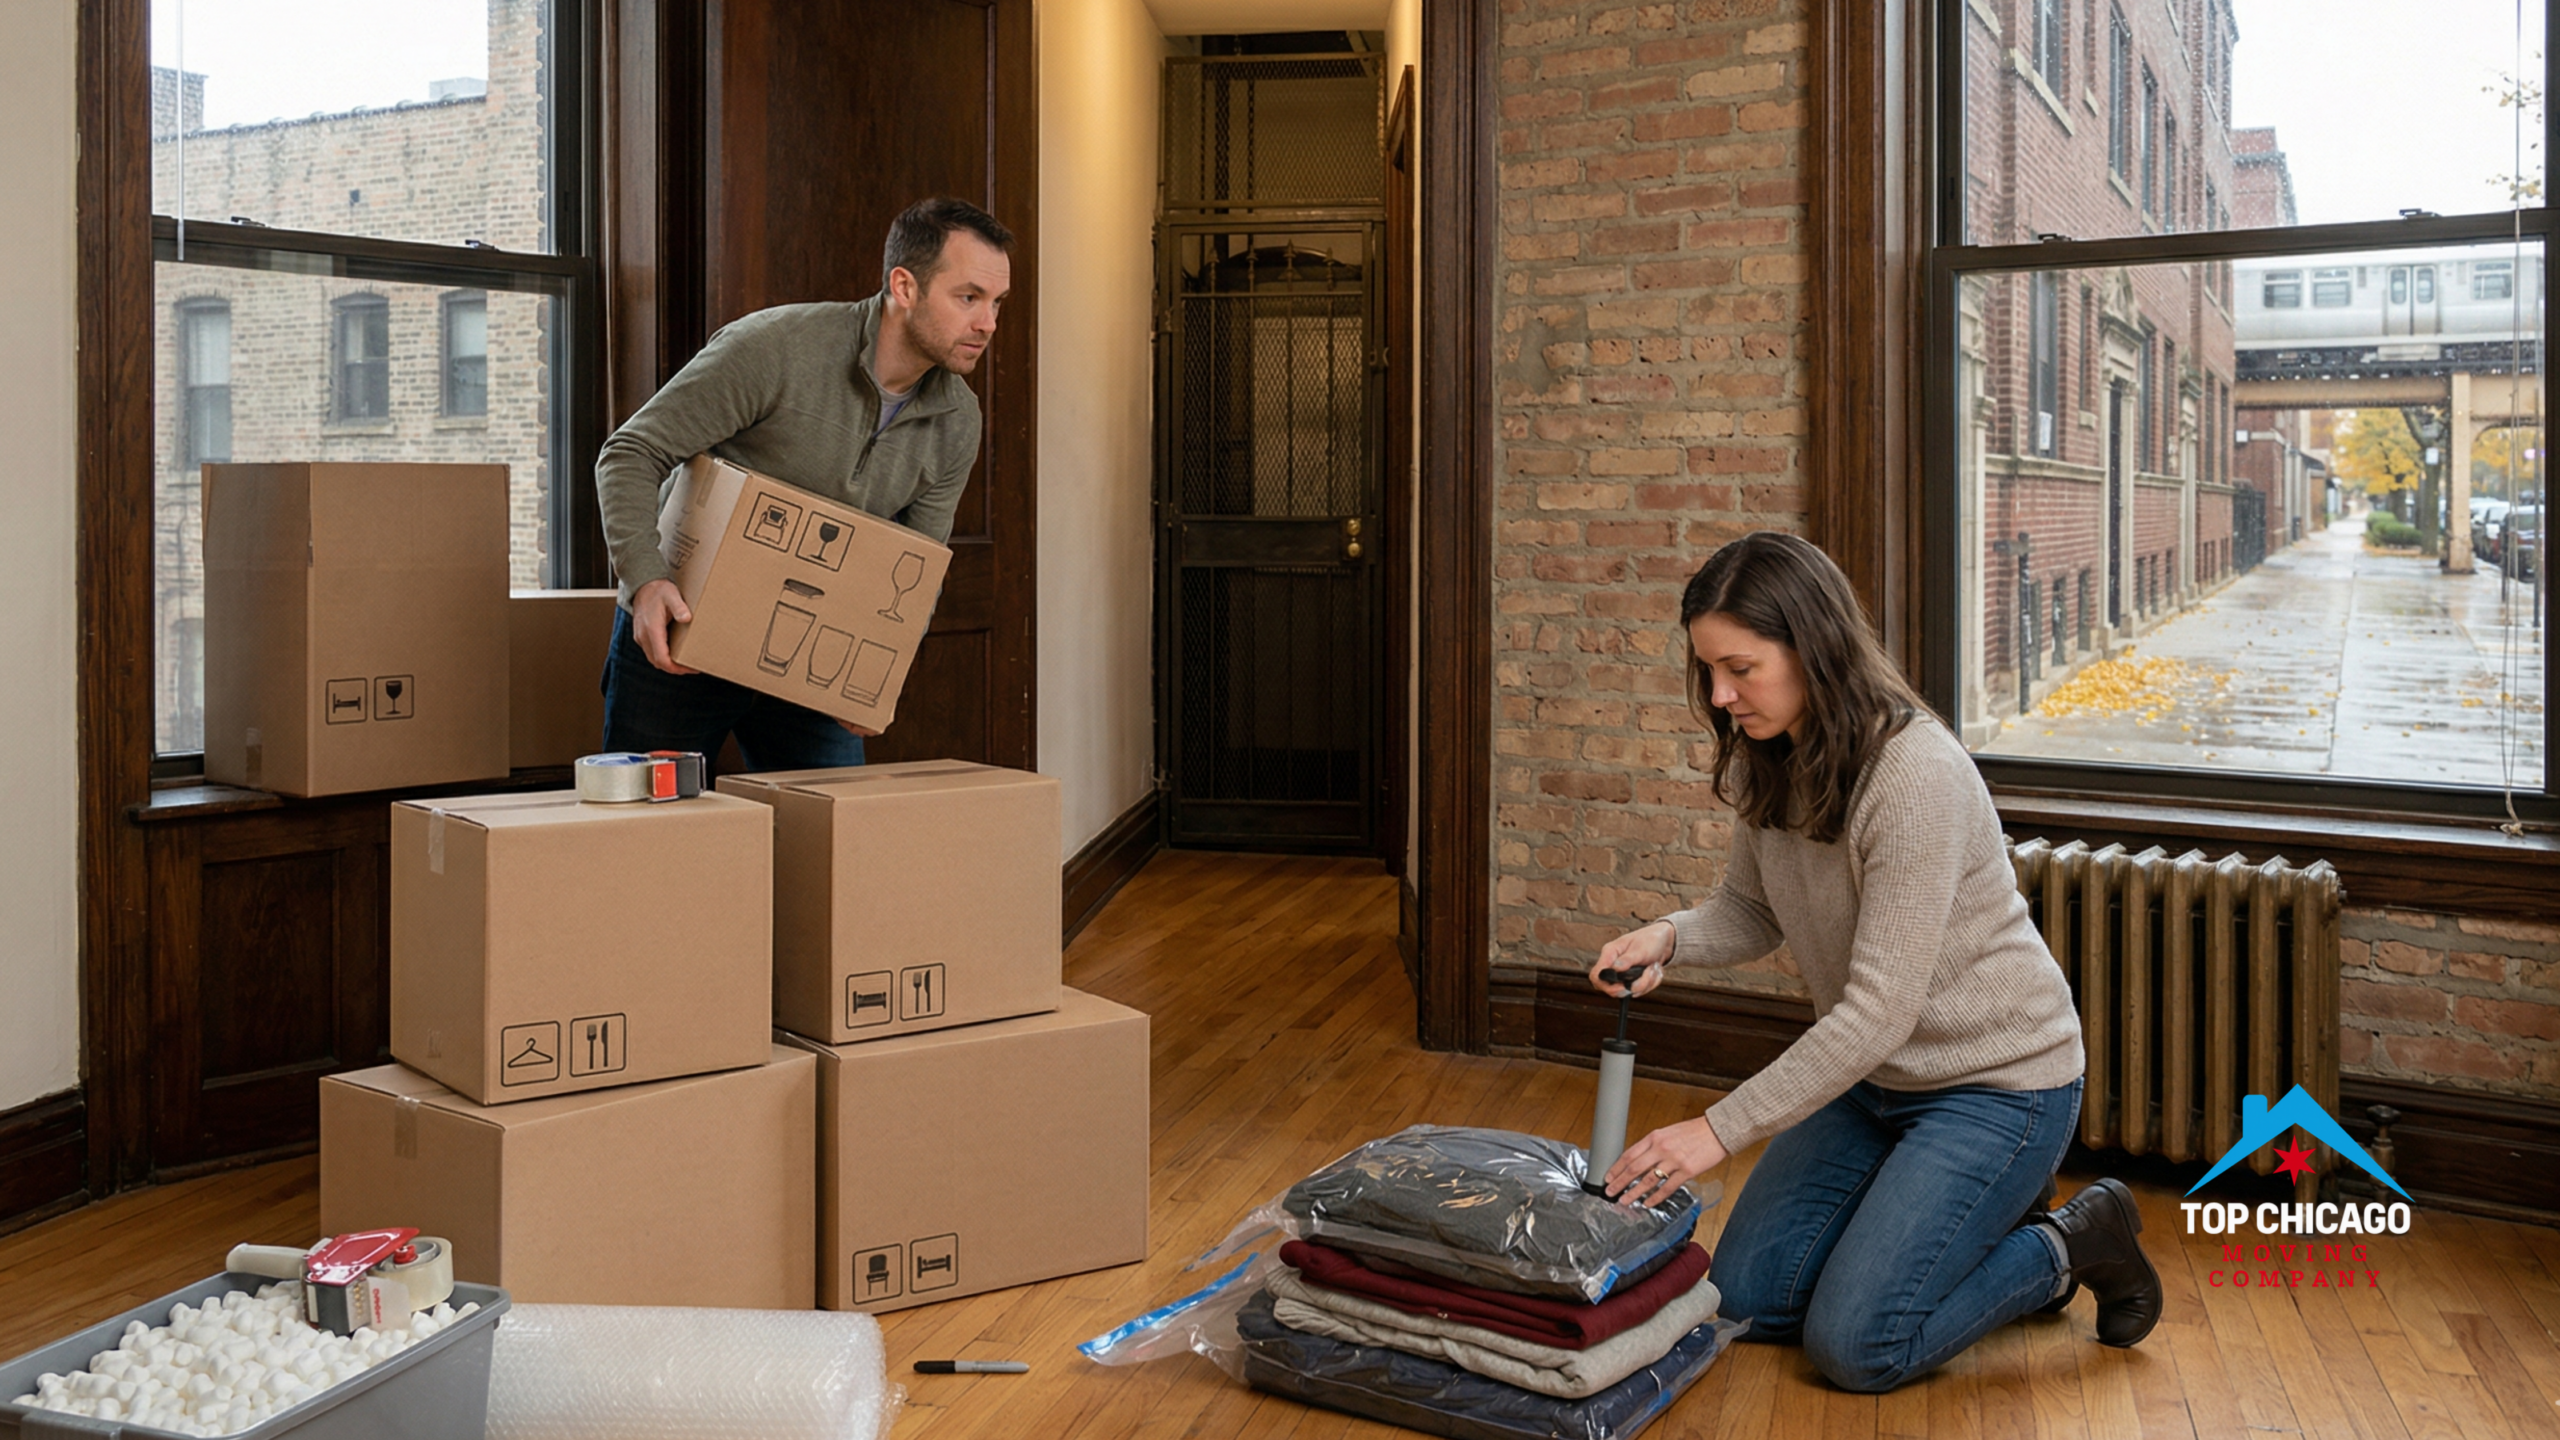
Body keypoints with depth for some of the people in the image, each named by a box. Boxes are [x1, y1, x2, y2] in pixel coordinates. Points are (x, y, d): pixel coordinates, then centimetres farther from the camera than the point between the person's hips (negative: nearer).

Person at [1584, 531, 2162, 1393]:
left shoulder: (1916, 774, -30)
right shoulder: (1766, 761, -5)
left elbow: (1878, 1011, -30)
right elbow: (1752, 911, 6)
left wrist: (1721, 1129, -30)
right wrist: (1667, 939, -17)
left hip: (1993, 1078, -8)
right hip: (1871, 1075, 8)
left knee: (1854, 1345, -13)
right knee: (1746, 1301, 6)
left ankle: (2072, 1245, 10)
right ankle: (1988, 1224, 22)